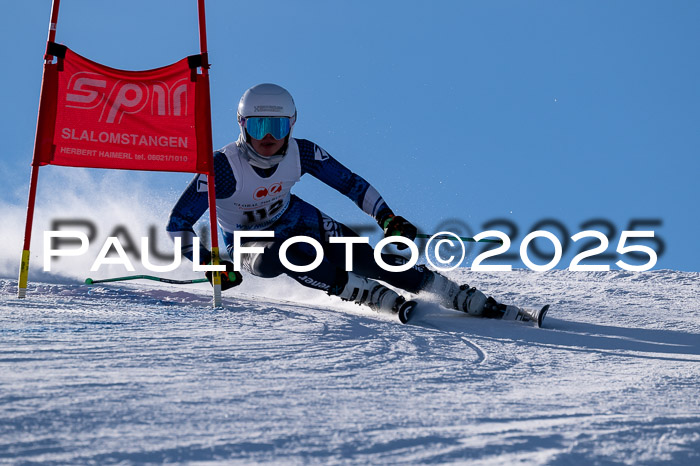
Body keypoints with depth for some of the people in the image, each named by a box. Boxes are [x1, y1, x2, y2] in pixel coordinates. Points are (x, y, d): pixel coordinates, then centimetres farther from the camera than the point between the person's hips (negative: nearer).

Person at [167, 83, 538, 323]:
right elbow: (177, 225, -29)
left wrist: (388, 220, -19)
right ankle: (392, 304, -38)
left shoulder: (301, 153, -20)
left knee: (371, 260, -16)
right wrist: (211, 265, -40)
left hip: (296, 219, 3)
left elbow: (351, 183, -7)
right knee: (289, 257, -39)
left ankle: (482, 306, -16)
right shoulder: (223, 167, -31)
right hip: (250, 243, -3)